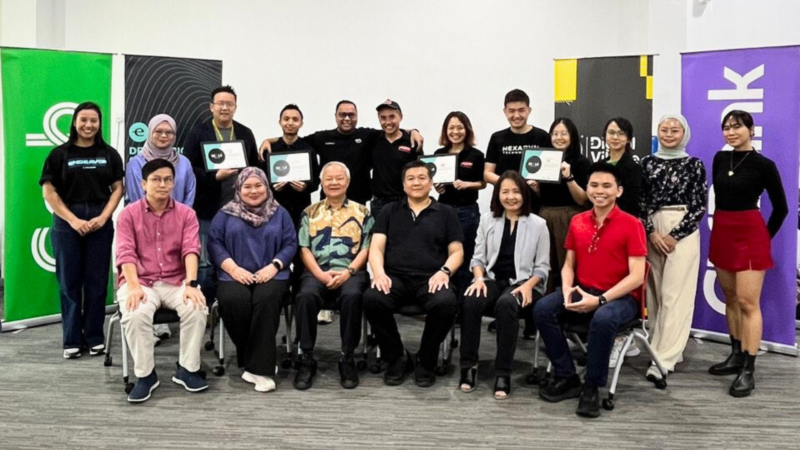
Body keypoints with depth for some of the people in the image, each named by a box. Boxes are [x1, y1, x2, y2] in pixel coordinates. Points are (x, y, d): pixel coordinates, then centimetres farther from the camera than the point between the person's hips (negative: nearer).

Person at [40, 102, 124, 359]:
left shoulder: (109, 154, 9)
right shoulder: (59, 154, 4)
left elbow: (117, 188, 5)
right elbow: (48, 191, -1)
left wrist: (103, 217, -9)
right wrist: (73, 220, -9)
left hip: (100, 223, 1)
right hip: (66, 224, -1)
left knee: (97, 281, 3)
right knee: (69, 282, 2)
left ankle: (94, 337, 11)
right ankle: (72, 340, 10)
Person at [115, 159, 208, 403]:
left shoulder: (186, 214, 5)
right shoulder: (129, 214, 3)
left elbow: (191, 250, -8)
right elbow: (125, 253, -8)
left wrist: (191, 284, -25)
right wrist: (134, 286, -25)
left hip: (176, 281, 1)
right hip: (140, 281, -1)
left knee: (197, 308, -29)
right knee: (135, 314, -33)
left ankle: (187, 369, -9)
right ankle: (145, 374, -13)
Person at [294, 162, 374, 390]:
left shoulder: (362, 212, 13)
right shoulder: (310, 213, 16)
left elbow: (366, 248, 4)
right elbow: (304, 248, 8)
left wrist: (348, 272, -11)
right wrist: (320, 274, -9)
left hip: (351, 272, -1)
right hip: (317, 272, 1)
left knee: (352, 296, -35)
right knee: (305, 296, -33)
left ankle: (347, 358, -21)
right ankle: (307, 359, -21)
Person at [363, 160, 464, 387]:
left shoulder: (446, 213, 17)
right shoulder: (390, 211, 20)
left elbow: (457, 251, 11)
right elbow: (376, 247, 10)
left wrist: (445, 271, -11)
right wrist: (379, 273, -11)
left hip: (430, 279, -1)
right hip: (395, 278, 1)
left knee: (446, 303, -35)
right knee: (371, 298, -32)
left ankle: (426, 361, -8)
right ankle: (397, 358, -9)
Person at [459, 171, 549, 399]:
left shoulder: (538, 224, 5)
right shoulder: (487, 219, 13)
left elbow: (542, 266, 4)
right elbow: (478, 257, 11)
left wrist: (527, 286, -15)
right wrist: (479, 278, -10)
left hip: (524, 282, -2)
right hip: (493, 279, 2)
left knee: (506, 304, -37)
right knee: (471, 302, -32)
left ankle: (503, 373, -31)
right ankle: (469, 366, -21)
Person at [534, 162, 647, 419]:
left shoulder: (631, 225, -8)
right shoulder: (577, 222, 8)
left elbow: (636, 276, -13)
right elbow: (569, 265, 14)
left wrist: (600, 300, -23)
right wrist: (567, 290, -10)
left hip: (621, 297, -5)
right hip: (582, 292, 5)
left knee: (603, 319, -38)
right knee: (542, 309, -20)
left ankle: (592, 387, -16)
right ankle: (567, 378, -6)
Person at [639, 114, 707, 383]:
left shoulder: (694, 164, 2)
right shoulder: (648, 162, 10)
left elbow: (700, 206, -2)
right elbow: (641, 201, 7)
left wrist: (675, 235, -10)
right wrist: (651, 232, -7)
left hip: (683, 232, -4)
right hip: (652, 231, 4)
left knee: (675, 295, -7)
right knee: (655, 292, 6)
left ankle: (665, 359, -8)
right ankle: (669, 349, 18)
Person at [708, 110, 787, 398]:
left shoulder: (763, 165, -8)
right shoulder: (720, 159, 7)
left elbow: (781, 207, 1)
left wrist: (766, 236, 6)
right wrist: (724, 225, 14)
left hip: (750, 234, -6)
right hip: (722, 233, 6)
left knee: (748, 302, -6)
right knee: (730, 298, 13)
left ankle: (748, 370, -3)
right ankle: (736, 356, 25)